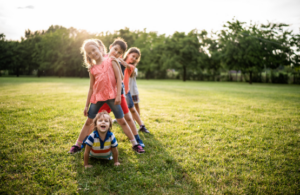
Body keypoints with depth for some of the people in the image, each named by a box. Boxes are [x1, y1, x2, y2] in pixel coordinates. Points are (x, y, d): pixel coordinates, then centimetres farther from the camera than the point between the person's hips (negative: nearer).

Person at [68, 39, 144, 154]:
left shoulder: (110, 61, -1)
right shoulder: (92, 69, 6)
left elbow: (118, 78, -4)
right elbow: (91, 88, 10)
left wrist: (118, 95, -13)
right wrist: (86, 105, 10)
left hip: (112, 96, -3)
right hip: (97, 97, 3)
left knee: (121, 120, 1)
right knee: (88, 121, 8)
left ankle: (135, 144, 10)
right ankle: (77, 145, 21)